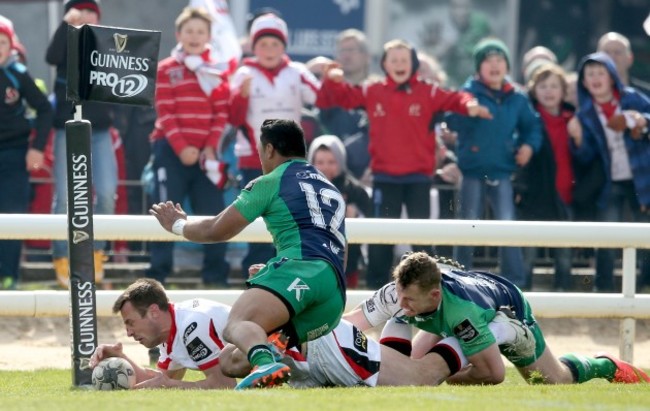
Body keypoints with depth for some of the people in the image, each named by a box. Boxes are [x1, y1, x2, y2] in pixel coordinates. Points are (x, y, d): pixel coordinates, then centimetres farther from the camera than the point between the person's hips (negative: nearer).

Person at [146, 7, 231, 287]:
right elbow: (165, 113, -5)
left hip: (205, 153, 3)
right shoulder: (166, 70, 2)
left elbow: (221, 114, 5)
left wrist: (211, 147, -8)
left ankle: (216, 275, 8)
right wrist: (181, 148, -15)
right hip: (171, 151, -3)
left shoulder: (216, 73, 10)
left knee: (213, 214, 2)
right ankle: (157, 274, 0)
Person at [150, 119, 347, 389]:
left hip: (301, 267, -7)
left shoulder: (270, 183, 13)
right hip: (335, 296, 7)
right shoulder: (331, 189, 33)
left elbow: (217, 230, 17)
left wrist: (178, 225, 38)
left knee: (239, 324, -28)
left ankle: (265, 366, -62)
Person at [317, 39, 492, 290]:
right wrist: (332, 80, -15)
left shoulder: (427, 93, -2)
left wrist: (470, 105, -34)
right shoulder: (371, 93, 1)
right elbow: (340, 97, 5)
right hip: (384, 177, 1)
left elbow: (453, 100, -12)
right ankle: (376, 286, 15)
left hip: (419, 177, -1)